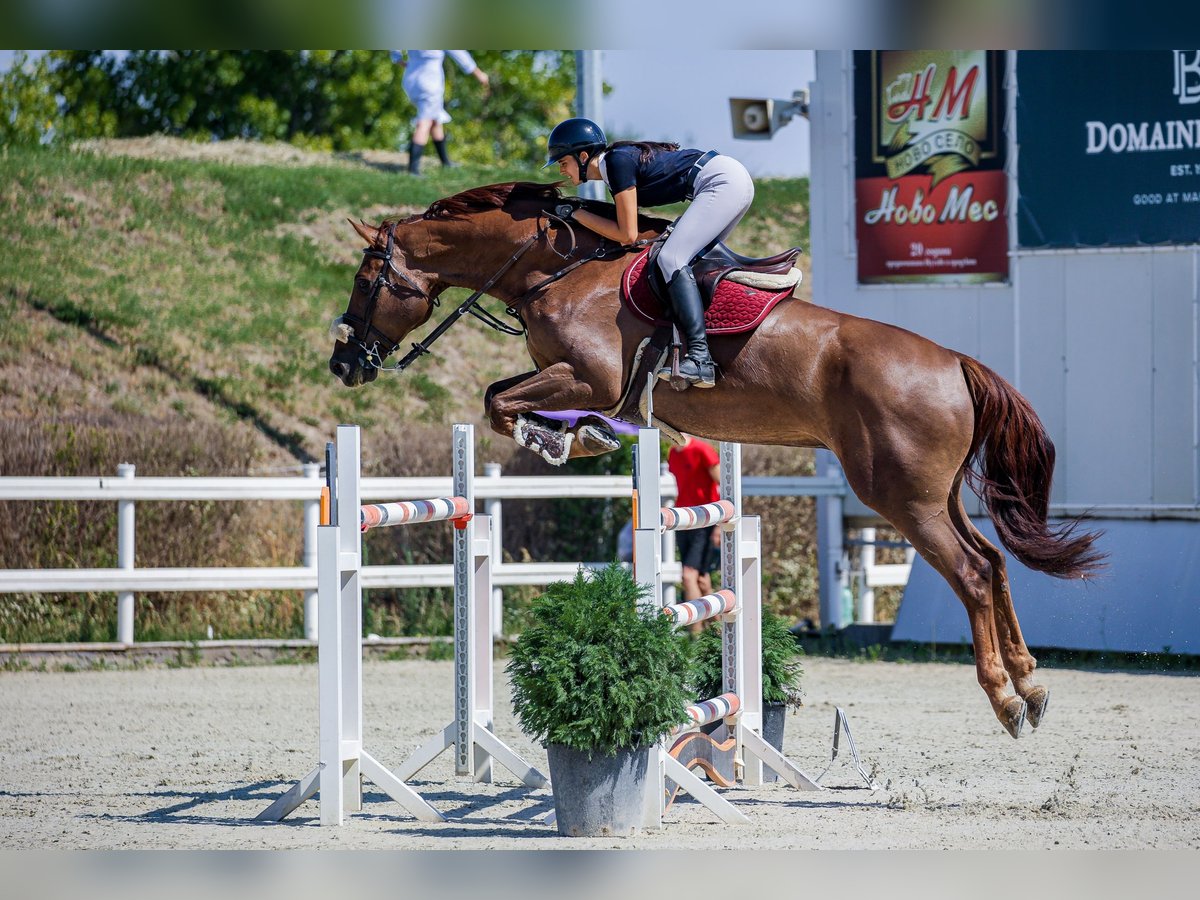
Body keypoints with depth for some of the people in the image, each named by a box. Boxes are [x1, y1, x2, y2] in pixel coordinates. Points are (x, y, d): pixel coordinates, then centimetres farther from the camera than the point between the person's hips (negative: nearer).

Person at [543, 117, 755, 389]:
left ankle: (700, 361, -29)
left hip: (723, 181, -11)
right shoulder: (616, 162, 16)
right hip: (734, 178, 11)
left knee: (671, 259, -19)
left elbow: (627, 235, -13)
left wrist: (576, 213, -5)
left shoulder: (618, 162, -13)